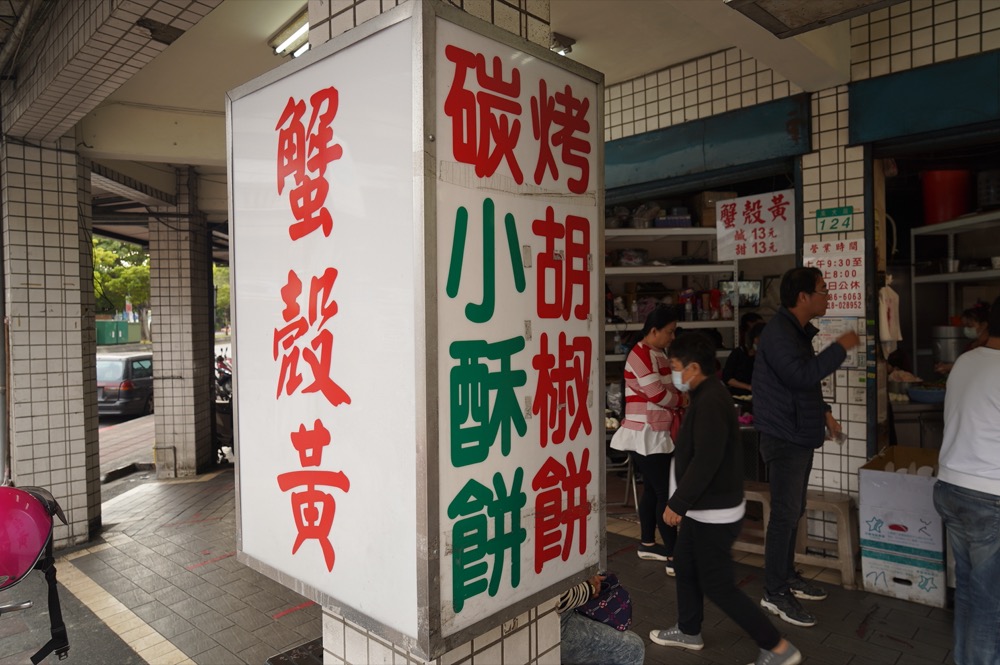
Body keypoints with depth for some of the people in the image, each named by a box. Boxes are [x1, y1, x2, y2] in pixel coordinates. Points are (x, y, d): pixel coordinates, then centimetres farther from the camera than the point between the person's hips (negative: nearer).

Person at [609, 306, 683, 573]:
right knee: (665, 493, -7)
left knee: (652, 489, 16)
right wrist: (682, 400, -2)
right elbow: (658, 394, -19)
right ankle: (674, 557, -1)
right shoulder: (641, 355, -17)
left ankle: (647, 543, 28)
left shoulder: (657, 354, 14)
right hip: (646, 435, -10)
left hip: (656, 434, 10)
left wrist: (678, 405, -3)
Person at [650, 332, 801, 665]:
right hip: (703, 508, 10)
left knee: (718, 585, 2)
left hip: (715, 512, -10)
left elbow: (706, 460, -29)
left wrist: (677, 503, -21)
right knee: (684, 564, 21)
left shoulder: (710, 401, -25)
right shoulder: (708, 395, 8)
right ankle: (689, 631, 38)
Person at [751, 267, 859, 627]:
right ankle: (775, 593, 6)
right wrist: (840, 348, -21)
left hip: (800, 435, 10)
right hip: (784, 438, -10)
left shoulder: (798, 330, 13)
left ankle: (787, 576, 32)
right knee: (785, 514, -4)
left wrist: (824, 411, 13)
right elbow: (802, 375, -31)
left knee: (793, 511, 18)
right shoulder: (779, 333, -19)